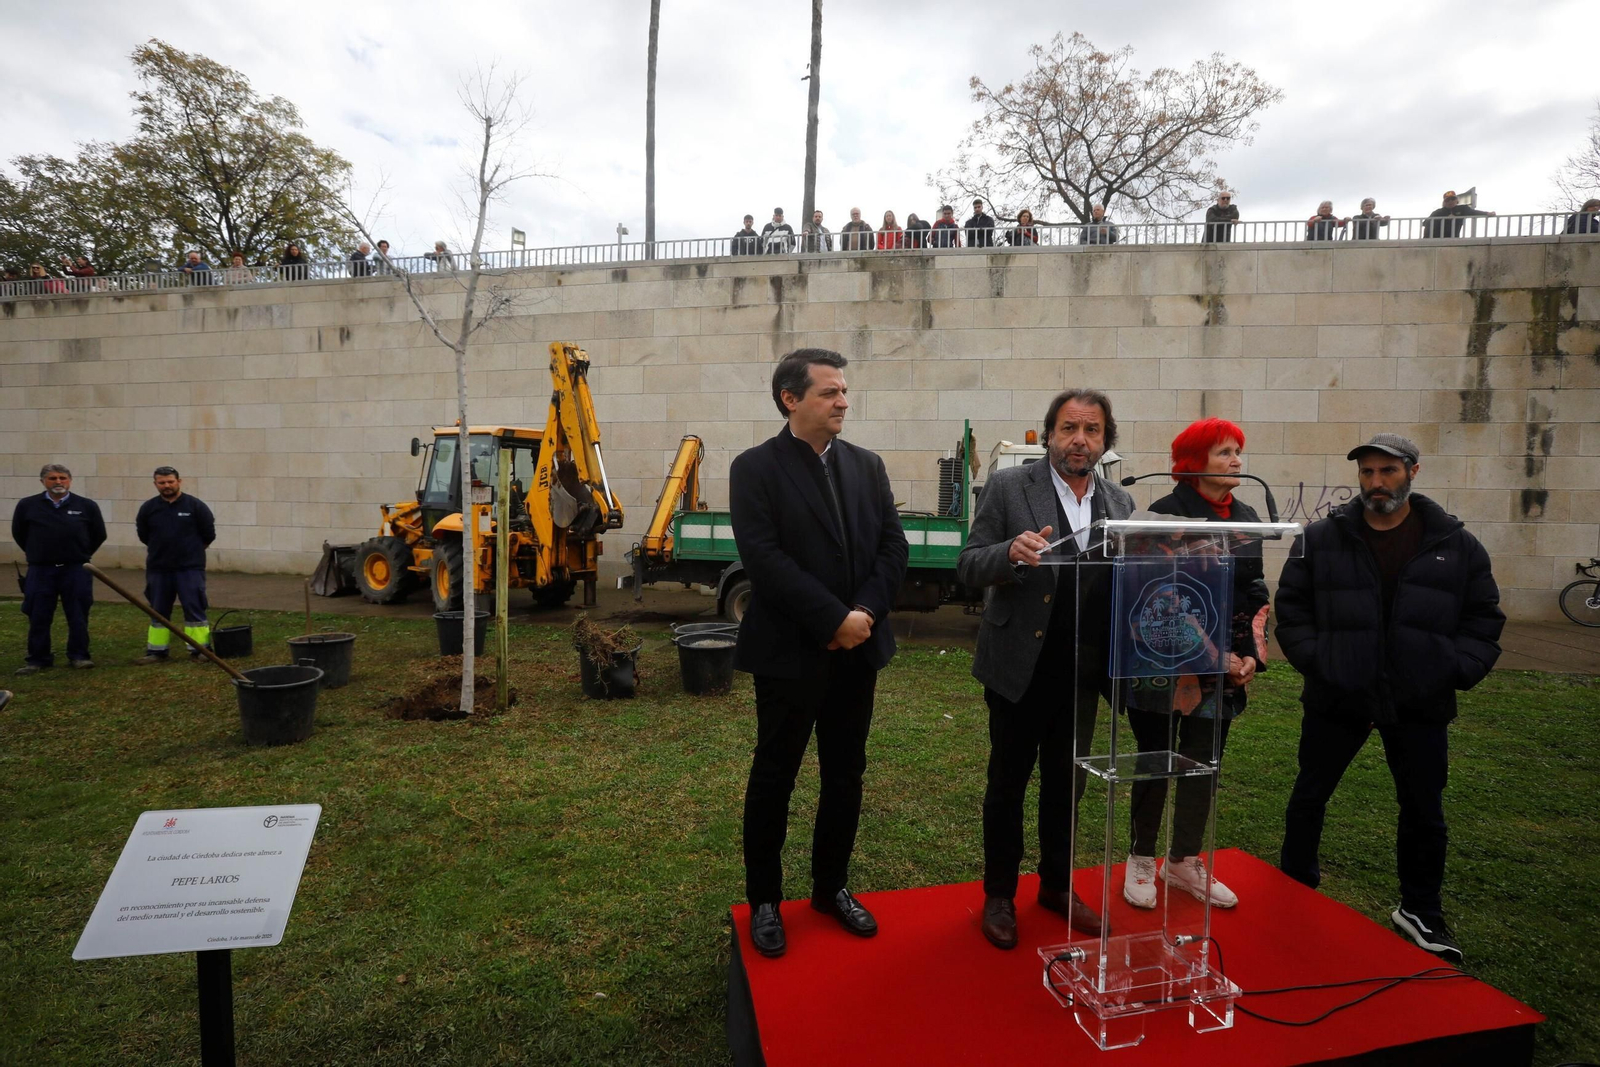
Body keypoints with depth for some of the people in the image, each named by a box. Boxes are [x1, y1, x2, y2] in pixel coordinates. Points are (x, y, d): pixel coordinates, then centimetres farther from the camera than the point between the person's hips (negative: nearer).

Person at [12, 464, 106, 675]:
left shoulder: (87, 506, -1)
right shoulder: (27, 505, 0)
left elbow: (99, 534, 11)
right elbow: (18, 533, 15)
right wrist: (36, 553, 18)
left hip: (76, 570, -1)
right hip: (40, 570, 1)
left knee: (78, 616, 5)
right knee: (38, 618, 6)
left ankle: (79, 655, 15)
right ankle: (38, 659, 16)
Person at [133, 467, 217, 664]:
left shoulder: (195, 505, -5)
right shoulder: (148, 508, 3)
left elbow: (209, 534, 2)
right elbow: (143, 534, 17)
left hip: (190, 568, -3)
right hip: (158, 569, 4)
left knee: (194, 609, -3)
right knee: (158, 611, 11)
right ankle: (156, 652, 20)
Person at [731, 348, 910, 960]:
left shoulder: (867, 466, 8)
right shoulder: (755, 469, -7)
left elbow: (893, 546, 3)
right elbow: (766, 559, -18)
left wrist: (865, 614, -12)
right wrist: (835, 619, -20)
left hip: (858, 650, 5)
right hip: (789, 653, -5)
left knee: (846, 774, 15)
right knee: (774, 777, 9)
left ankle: (831, 886, 34)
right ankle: (764, 900, 26)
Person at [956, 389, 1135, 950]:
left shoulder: (1119, 503, 6)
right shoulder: (1008, 487, -7)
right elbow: (968, 567, -11)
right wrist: (1011, 551, -31)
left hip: (1083, 671, 4)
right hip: (1021, 666, -4)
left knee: (1067, 783, 18)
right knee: (1008, 783, 11)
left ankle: (1057, 886, 38)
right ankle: (999, 894, 29)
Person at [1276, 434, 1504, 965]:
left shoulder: (1456, 544, 1)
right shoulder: (1321, 539, -3)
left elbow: (1484, 619, 5)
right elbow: (1291, 609, 0)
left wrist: (1456, 671, -7)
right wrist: (1316, 661, -10)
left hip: (1420, 703, 1)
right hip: (1336, 699, -1)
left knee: (1424, 810, 13)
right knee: (1309, 796, 12)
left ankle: (1420, 911, 32)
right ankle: (1294, 891, 31)